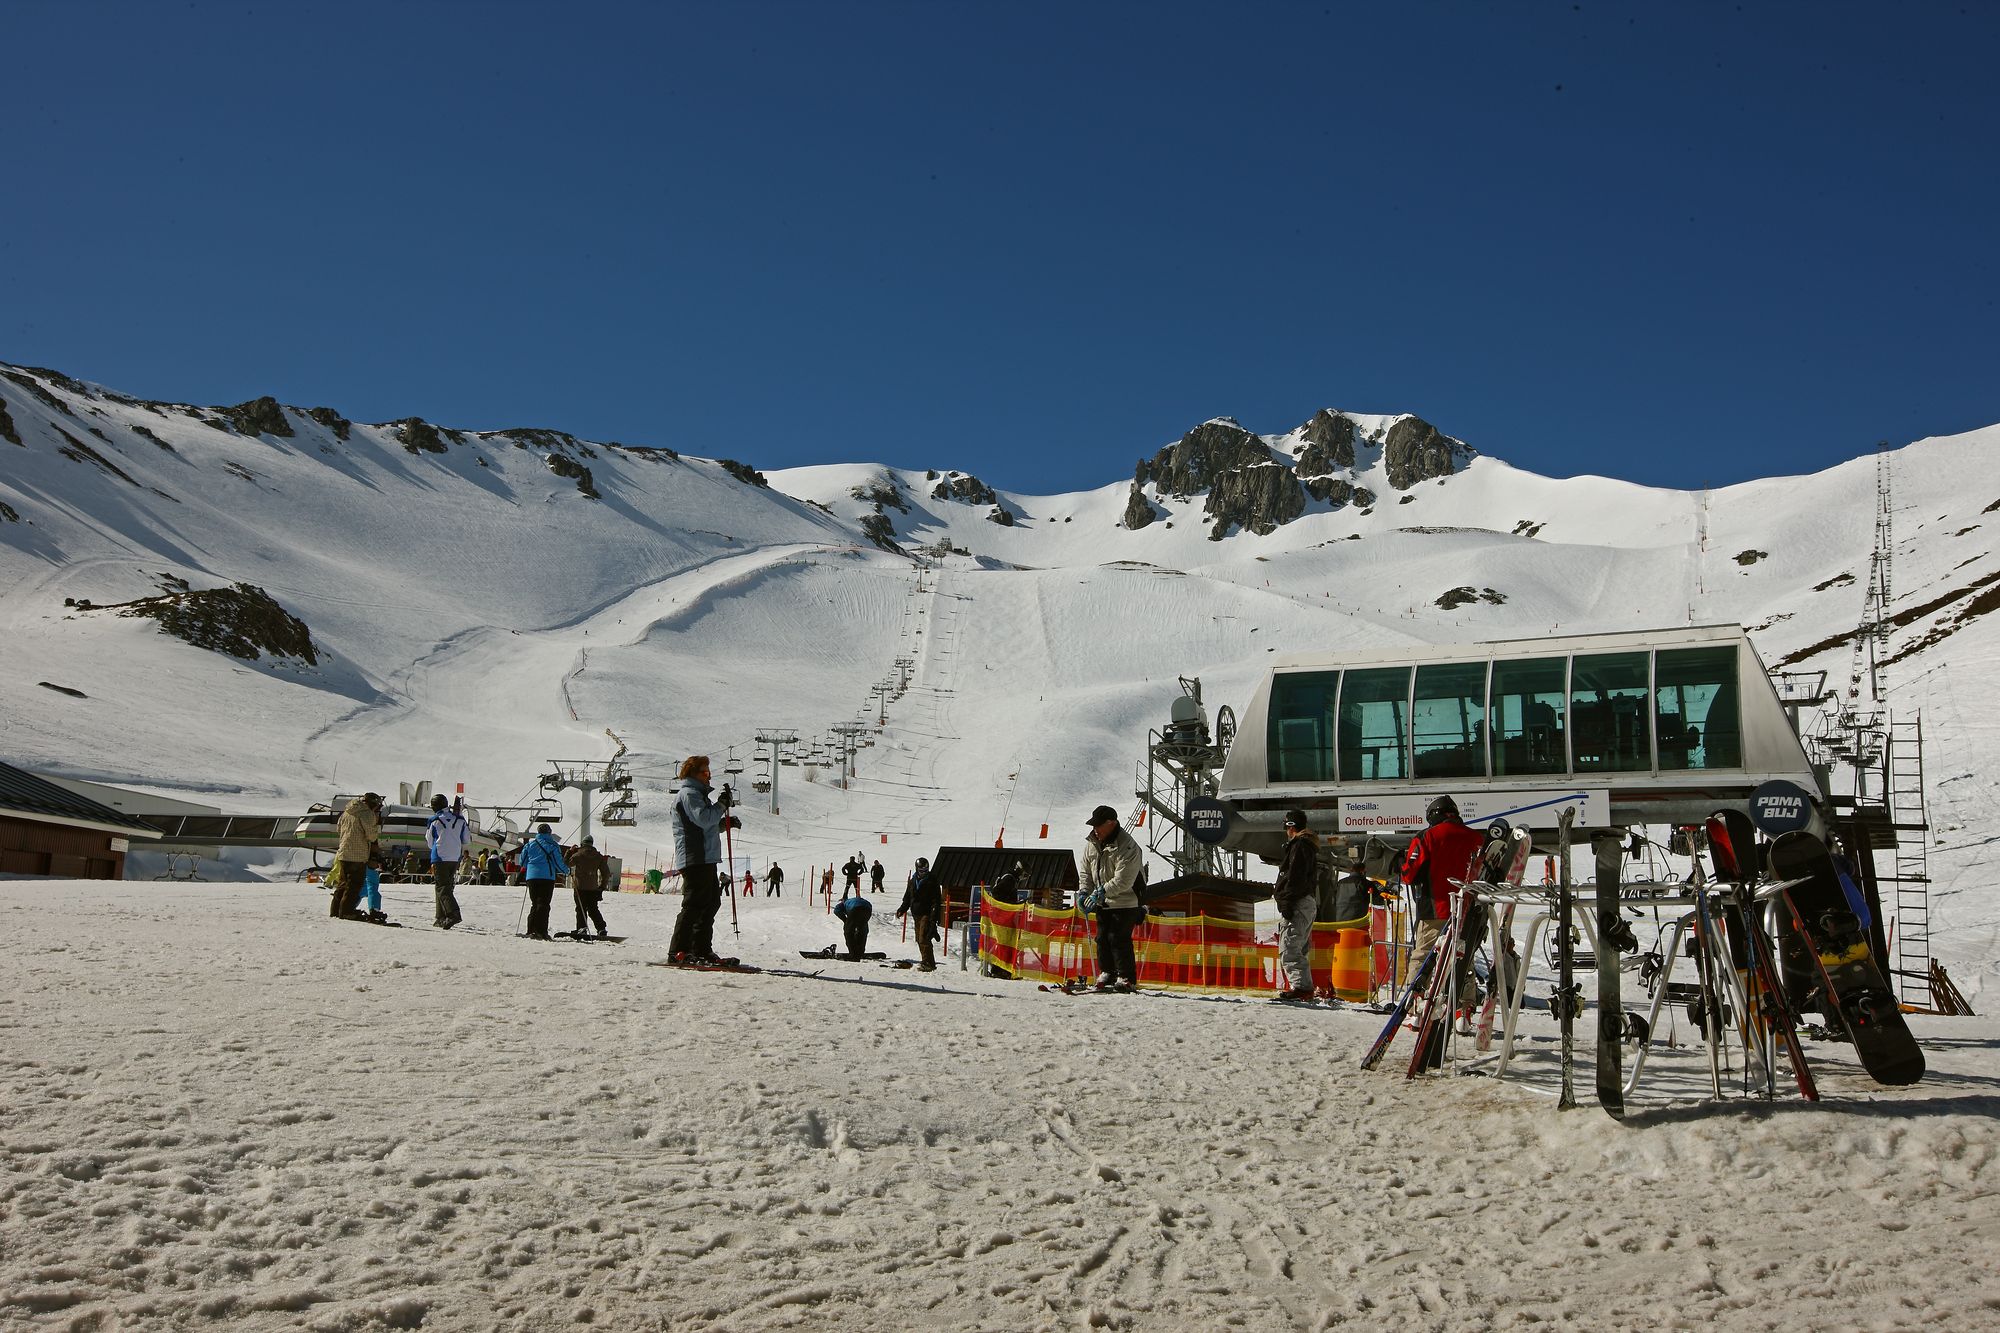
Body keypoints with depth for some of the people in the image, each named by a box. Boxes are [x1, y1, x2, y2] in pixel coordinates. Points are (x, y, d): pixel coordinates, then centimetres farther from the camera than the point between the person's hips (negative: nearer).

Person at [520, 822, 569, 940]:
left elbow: (522, 862, 15)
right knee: (544, 904, -4)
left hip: (531, 876, 4)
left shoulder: (530, 844, 11)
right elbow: (558, 862, -2)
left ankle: (531, 930, 5)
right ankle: (541, 931, -14)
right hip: (547, 877, -4)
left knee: (534, 904, 12)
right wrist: (566, 870, 16)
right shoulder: (553, 845, 0)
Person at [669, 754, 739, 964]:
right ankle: (678, 951, -11)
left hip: (705, 859, 11)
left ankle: (701, 949, 17)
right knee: (694, 904, -12)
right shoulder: (689, 794, -8)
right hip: (695, 859, -11)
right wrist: (722, 804, -12)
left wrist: (726, 823, 15)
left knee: (711, 902, 12)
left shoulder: (697, 794, 25)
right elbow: (703, 819, -21)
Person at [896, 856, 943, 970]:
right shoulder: (913, 881, 12)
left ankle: (927, 963, -12)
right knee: (919, 939, 7)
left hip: (927, 914, -7)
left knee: (923, 939, -15)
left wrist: (934, 915, -18)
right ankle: (929, 963, 14)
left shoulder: (931, 881, -5)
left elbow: (936, 900, -9)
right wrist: (902, 908, 7)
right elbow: (907, 897, 21)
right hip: (916, 914, 7)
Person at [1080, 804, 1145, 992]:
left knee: (1118, 938, -10)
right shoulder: (1091, 843, 2)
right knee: (1102, 938, 9)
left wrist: (1102, 892, -29)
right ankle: (1106, 973, 23)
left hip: (1125, 902, -7)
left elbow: (1123, 881, -26)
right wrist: (1084, 891, -3)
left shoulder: (1127, 847, -22)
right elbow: (1086, 870, 12)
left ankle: (1126, 978, -1)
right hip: (1103, 903, 7)